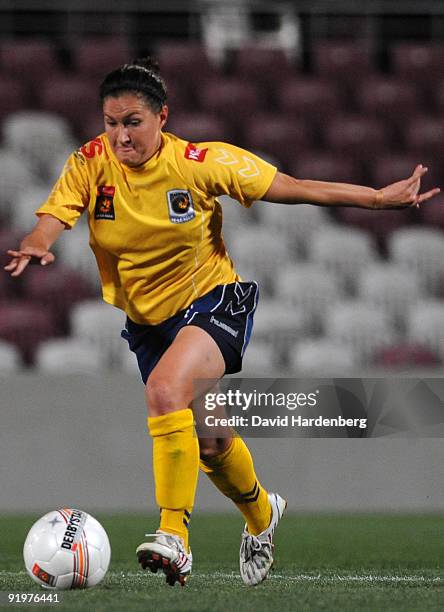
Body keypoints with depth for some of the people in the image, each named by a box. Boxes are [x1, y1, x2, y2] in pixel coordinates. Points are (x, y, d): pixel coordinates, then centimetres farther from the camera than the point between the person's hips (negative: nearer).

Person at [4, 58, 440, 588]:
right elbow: (50, 222, -24)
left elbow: (295, 189, -10)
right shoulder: (91, 165, -12)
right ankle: (260, 513, 48)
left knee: (165, 389, -33)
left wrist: (382, 198, -12)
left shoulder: (201, 163, -17)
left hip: (214, 305, -4)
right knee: (208, 443, 15)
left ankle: (174, 539, -32)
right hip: (146, 320, 4)